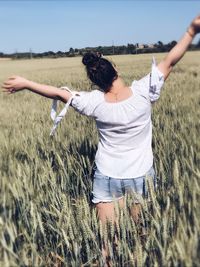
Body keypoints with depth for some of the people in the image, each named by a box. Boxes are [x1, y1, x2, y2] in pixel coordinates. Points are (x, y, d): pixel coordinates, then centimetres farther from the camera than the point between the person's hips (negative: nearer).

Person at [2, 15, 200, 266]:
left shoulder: (95, 102, -15)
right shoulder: (143, 91, -17)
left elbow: (59, 93, -4)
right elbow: (169, 61, -10)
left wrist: (25, 83, 9)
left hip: (107, 178, 0)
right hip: (141, 177, 1)